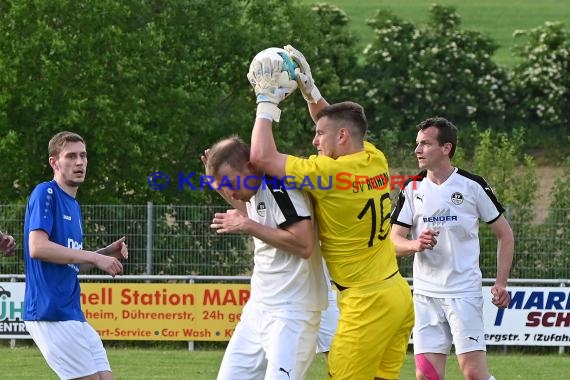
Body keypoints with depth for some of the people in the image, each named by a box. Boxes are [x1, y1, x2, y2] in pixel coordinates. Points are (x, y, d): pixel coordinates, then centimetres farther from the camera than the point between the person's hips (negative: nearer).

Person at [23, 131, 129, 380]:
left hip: (73, 314, 9)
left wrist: (107, 254, 10)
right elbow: (37, 247, -20)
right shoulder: (45, 194, -7)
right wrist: (94, 257, -17)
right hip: (50, 311, -9)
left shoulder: (74, 207, 20)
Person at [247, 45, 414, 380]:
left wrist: (267, 101, -5)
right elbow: (339, 124, 27)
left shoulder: (331, 174, -17)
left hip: (368, 304, -8)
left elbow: (262, 155, -16)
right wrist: (309, 89, 21)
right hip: (398, 295, 8)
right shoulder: (375, 161, 6)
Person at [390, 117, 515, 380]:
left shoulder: (472, 186, -2)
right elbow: (394, 242, 2)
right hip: (425, 296, 4)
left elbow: (505, 234, 6)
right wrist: (415, 244, -20)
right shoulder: (412, 190, 6)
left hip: (465, 293, -4)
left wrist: (501, 283, -2)